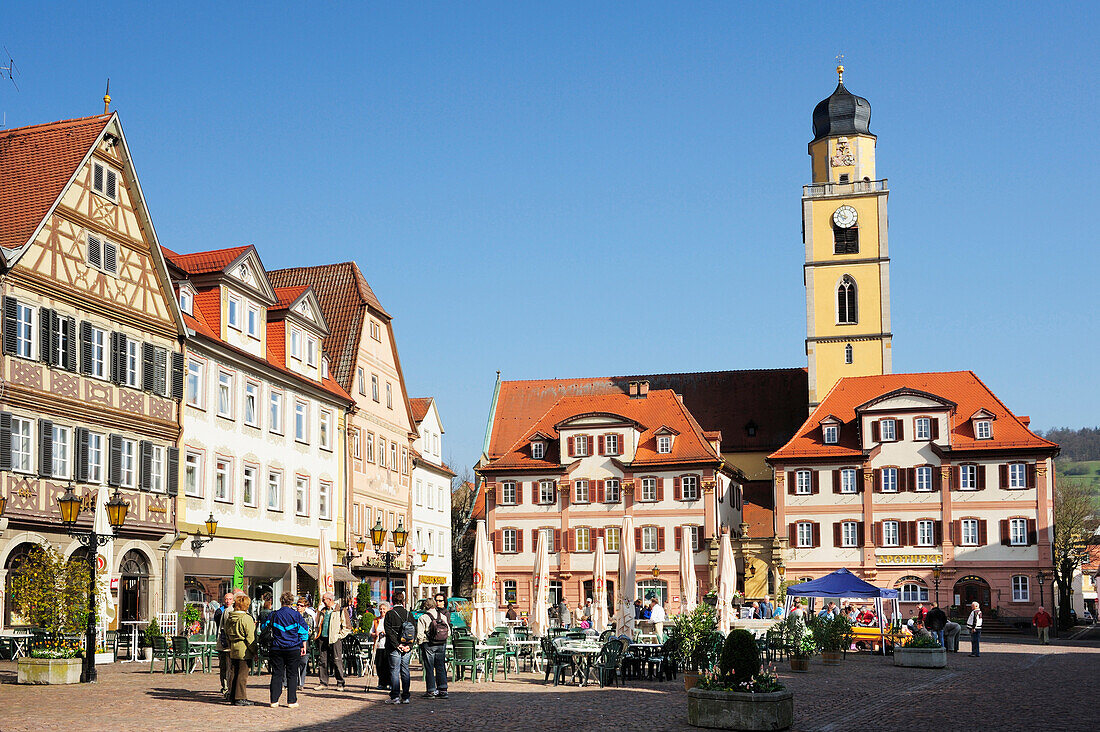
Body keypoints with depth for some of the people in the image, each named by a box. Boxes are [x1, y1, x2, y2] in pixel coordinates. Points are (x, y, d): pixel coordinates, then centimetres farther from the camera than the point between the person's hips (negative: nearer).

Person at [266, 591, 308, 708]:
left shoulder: (274, 615, 1)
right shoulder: (296, 615, -3)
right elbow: (303, 631, 0)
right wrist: (303, 646, 8)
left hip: (277, 649, 2)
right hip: (293, 649, -2)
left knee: (276, 674, 7)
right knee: (292, 675, 4)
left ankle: (274, 700, 5)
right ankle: (291, 701, 3)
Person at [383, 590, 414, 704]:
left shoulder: (390, 614, -6)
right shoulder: (409, 614, 5)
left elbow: (389, 631, -12)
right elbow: (415, 631, 2)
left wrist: (397, 645, -10)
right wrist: (409, 645, -2)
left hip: (394, 648, -4)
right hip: (407, 648, 4)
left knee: (394, 671, 1)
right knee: (405, 671, 9)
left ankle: (395, 697, 1)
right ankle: (405, 697, 11)